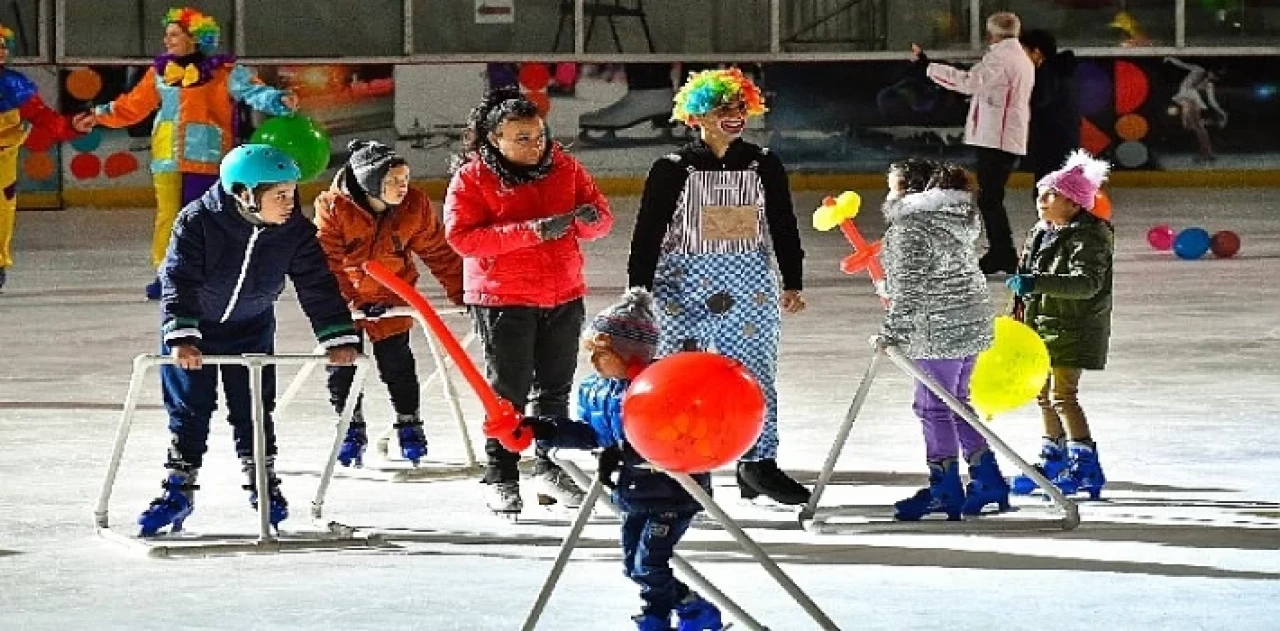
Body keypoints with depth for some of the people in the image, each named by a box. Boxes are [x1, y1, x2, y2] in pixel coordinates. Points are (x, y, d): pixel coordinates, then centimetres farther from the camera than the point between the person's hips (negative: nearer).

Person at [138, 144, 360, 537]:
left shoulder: (295, 231, -19)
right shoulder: (198, 222, -30)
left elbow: (318, 286, -14)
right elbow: (178, 281, -32)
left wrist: (339, 338, -20)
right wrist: (181, 337, -43)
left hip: (252, 328, 3)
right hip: (193, 329, -2)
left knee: (253, 408, 3)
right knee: (188, 408, 1)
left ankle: (263, 483, 17)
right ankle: (179, 488, 10)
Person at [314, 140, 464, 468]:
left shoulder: (415, 206, -15)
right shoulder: (334, 208, -24)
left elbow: (438, 252, -3)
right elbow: (328, 262, -23)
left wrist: (460, 291, -1)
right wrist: (352, 302, -29)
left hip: (391, 300, 1)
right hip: (343, 301, -1)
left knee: (397, 364, 2)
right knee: (341, 365, 4)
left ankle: (409, 423, 21)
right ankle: (352, 427, 22)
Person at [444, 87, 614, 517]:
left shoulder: (564, 167, 4)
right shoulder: (472, 177, -9)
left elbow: (600, 217, 8)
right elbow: (460, 236, -18)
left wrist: (590, 218, -19)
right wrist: (530, 231, -26)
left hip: (564, 296, 5)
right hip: (503, 299, -5)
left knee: (555, 388, 13)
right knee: (509, 392, -2)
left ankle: (549, 468, 26)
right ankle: (500, 480, 7)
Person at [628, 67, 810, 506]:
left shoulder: (765, 166, 6)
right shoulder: (672, 170, -3)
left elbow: (784, 226, 12)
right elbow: (647, 233, -3)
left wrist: (793, 284, 9)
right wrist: (638, 290, -6)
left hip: (750, 289, 2)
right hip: (683, 288, -2)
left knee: (755, 372, 3)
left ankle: (759, 462, 13)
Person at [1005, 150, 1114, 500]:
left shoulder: (1088, 237, -18)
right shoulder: (1042, 233, 10)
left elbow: (1087, 283, -30)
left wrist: (1038, 283, -39)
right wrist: (1018, 319, 23)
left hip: (1074, 327, -10)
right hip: (1041, 324, 10)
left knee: (1062, 393, -17)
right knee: (1045, 395, 18)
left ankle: (1085, 463, -16)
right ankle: (1054, 459, 33)